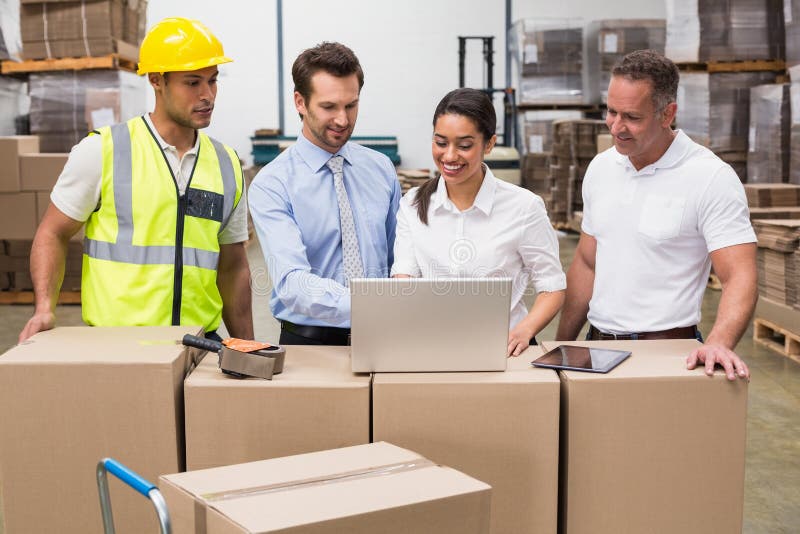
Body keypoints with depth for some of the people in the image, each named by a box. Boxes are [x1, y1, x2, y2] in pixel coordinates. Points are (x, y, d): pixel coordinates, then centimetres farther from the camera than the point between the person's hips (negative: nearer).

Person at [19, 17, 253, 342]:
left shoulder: (228, 166, 9)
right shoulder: (101, 151, -2)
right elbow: (53, 234, 4)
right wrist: (45, 309, -12)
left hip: (201, 340, 4)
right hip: (114, 343, -3)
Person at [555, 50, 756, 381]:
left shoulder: (712, 178, -10)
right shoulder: (601, 168, 7)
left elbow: (739, 276, -16)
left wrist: (718, 343, -33)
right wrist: (562, 346, 11)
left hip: (668, 350, -4)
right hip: (597, 344, 5)